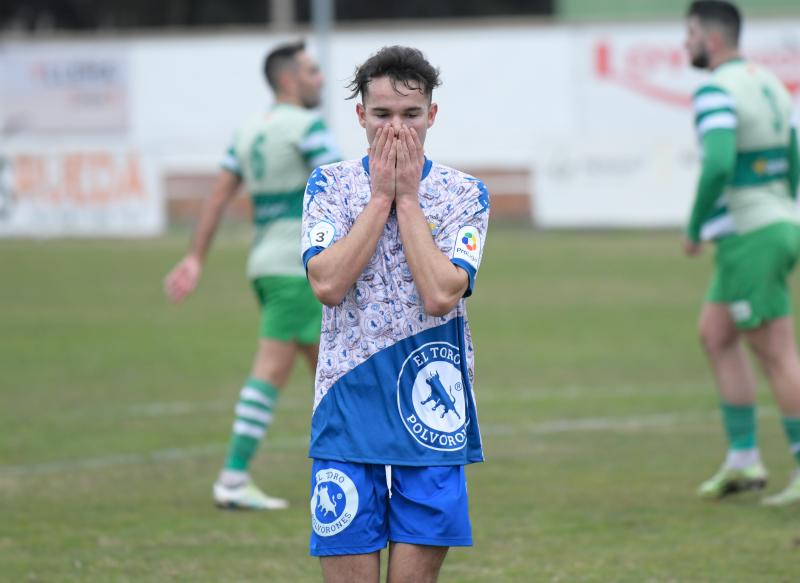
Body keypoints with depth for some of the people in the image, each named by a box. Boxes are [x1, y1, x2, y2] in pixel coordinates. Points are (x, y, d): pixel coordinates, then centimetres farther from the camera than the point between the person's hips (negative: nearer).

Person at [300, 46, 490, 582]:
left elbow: (441, 294, -14)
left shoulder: (463, 194, 1)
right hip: (348, 407, 0)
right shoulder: (330, 185, 3)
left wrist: (407, 197, -10)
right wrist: (380, 195, -9)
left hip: (428, 411, 0)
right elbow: (327, 284, -13)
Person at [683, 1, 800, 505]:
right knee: (714, 334, 17)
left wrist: (694, 227, -15)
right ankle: (743, 459, 15)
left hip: (747, 237, -10)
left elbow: (719, 164, -28)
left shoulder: (717, 91, -15)